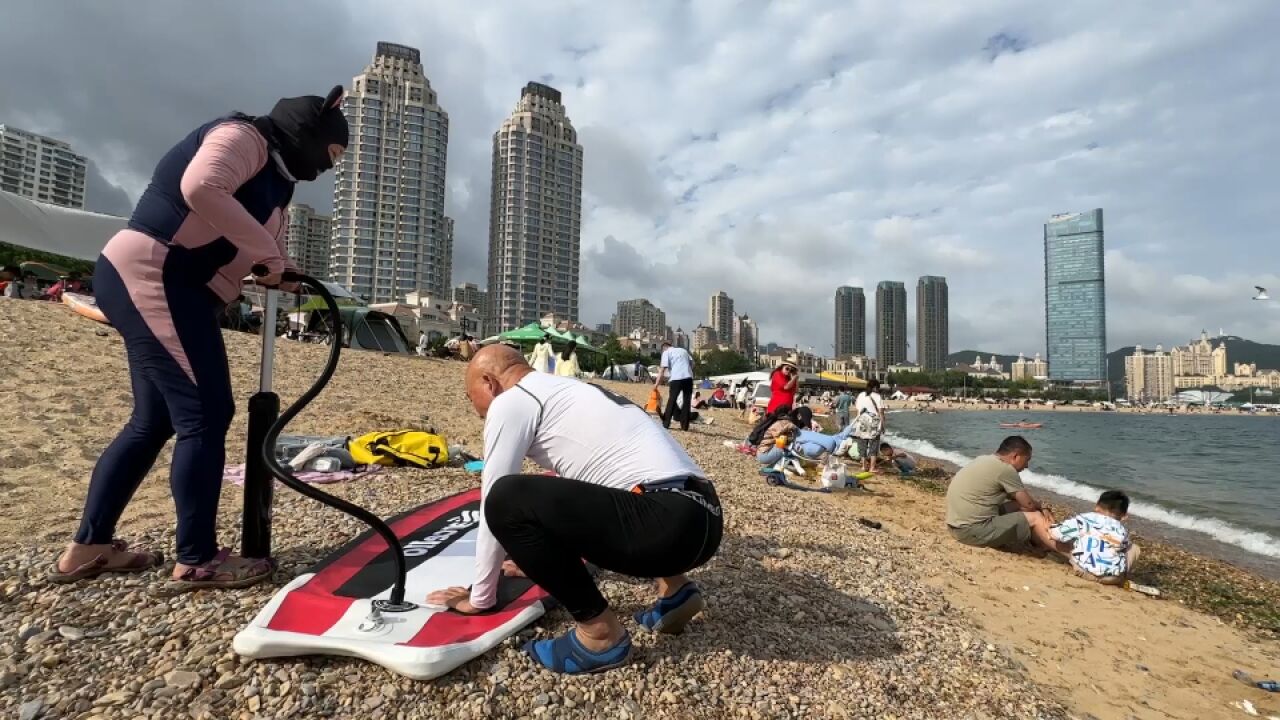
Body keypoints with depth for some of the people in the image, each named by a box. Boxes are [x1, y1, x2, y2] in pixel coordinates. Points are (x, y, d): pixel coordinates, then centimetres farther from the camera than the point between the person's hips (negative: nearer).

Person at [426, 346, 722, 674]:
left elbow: (496, 503, 5)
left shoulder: (510, 401, 2)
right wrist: (539, 558, 51)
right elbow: (570, 497, 39)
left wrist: (480, 596, 20)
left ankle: (601, 634, 1)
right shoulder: (563, 392, 27)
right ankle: (674, 589, 21)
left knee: (508, 501, -12)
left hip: (669, 522, -10)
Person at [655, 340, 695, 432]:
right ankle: (684, 426, 10)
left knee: (671, 401, 7)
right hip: (689, 377, 4)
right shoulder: (683, 350, 23)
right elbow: (692, 363, 15)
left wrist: (657, 383, -2)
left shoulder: (666, 352, 8)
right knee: (687, 401, 10)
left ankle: (665, 424, 9)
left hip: (676, 378, -4)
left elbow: (662, 369, -2)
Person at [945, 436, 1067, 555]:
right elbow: (1029, 504, -4)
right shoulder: (1005, 469, -13)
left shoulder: (985, 460, 13)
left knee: (1017, 505, 19)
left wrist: (1041, 508, 14)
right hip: (973, 529, -9)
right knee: (1035, 518, 0)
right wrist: (1042, 507, 18)